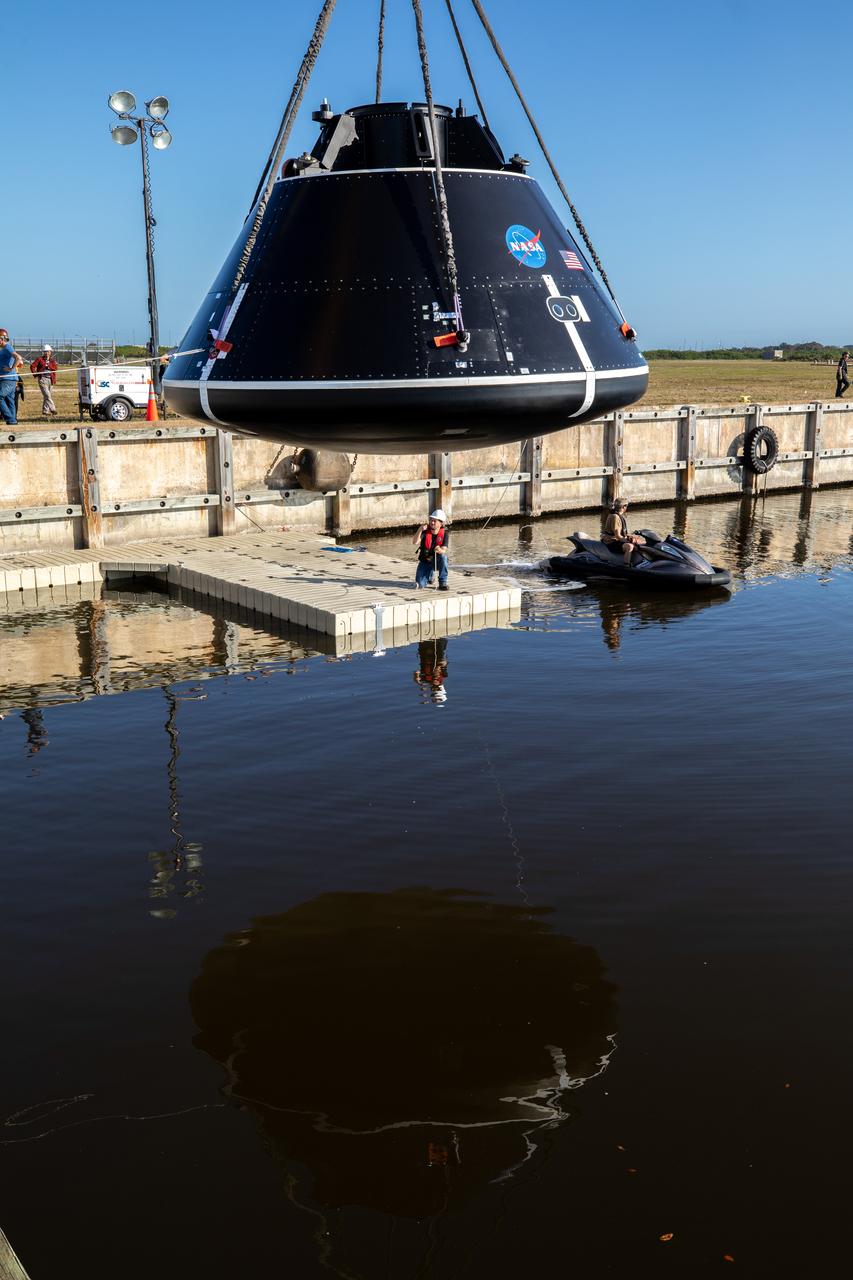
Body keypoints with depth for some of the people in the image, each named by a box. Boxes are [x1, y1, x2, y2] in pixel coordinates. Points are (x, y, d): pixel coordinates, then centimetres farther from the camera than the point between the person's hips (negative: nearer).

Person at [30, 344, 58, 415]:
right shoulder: (40, 359, 1)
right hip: (42, 379, -4)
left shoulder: (52, 361, 11)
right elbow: (32, 366, 1)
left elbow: (54, 371, 14)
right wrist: (35, 375, -4)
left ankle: (45, 410, 18)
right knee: (47, 395, -14)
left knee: (46, 396, 10)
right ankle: (52, 409, -18)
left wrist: (54, 380, 3)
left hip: (50, 379, 4)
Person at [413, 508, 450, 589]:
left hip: (437, 561, -1)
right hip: (425, 561, 1)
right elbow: (414, 543, -23)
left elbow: (444, 550, -23)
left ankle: (443, 583, -19)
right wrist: (420, 530, -34)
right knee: (420, 584, -17)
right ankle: (430, 575, 21)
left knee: (443, 556, -37)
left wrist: (440, 550, -48)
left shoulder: (445, 534, -13)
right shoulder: (425, 531, -12)